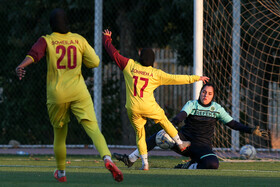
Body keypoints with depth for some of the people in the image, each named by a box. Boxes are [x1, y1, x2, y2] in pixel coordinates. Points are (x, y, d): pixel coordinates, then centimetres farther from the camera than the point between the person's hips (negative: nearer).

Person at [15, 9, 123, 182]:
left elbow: (34, 54, -18)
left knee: (59, 135, 17)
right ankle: (107, 158, -35)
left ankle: (61, 172, 28)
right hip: (78, 93, -1)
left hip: (56, 95, 1)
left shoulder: (46, 41, 3)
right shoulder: (79, 40, 6)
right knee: (93, 128, -11)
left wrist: (22, 65, -34)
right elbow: (94, 62, 4)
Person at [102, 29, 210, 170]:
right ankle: (180, 143, 37)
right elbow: (176, 79, 2)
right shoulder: (156, 74, 1)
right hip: (149, 107, -1)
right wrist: (196, 78, 11)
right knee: (164, 121, 24)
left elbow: (113, 53, 9)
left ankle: (144, 162, 9)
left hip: (132, 109, 1)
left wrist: (107, 38, 25)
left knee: (139, 133, 13)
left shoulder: (129, 65, 3)